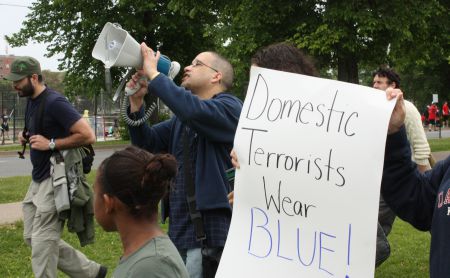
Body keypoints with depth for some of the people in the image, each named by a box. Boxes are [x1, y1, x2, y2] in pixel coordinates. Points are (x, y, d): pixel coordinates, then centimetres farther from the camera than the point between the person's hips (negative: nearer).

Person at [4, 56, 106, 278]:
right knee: (32, 238, 13)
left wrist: (50, 144, -21)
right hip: (37, 179, 10)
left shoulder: (54, 102, -18)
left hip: (54, 180, -10)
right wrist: (26, 136, 7)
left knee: (42, 242, -5)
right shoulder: (31, 101, 11)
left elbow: (88, 136, -23)